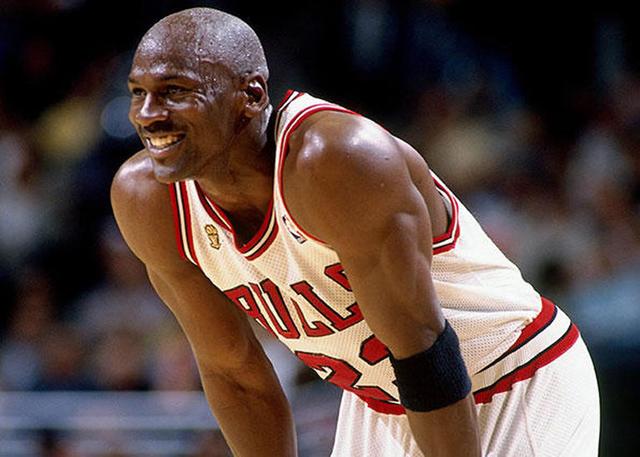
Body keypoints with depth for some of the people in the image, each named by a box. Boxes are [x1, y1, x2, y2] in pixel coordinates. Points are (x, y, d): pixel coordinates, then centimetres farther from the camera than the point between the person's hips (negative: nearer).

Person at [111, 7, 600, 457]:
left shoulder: (337, 159, -32)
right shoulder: (145, 197, -12)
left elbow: (423, 348, -27)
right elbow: (234, 373, 0)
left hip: (517, 397, -6)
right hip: (377, 411, 6)